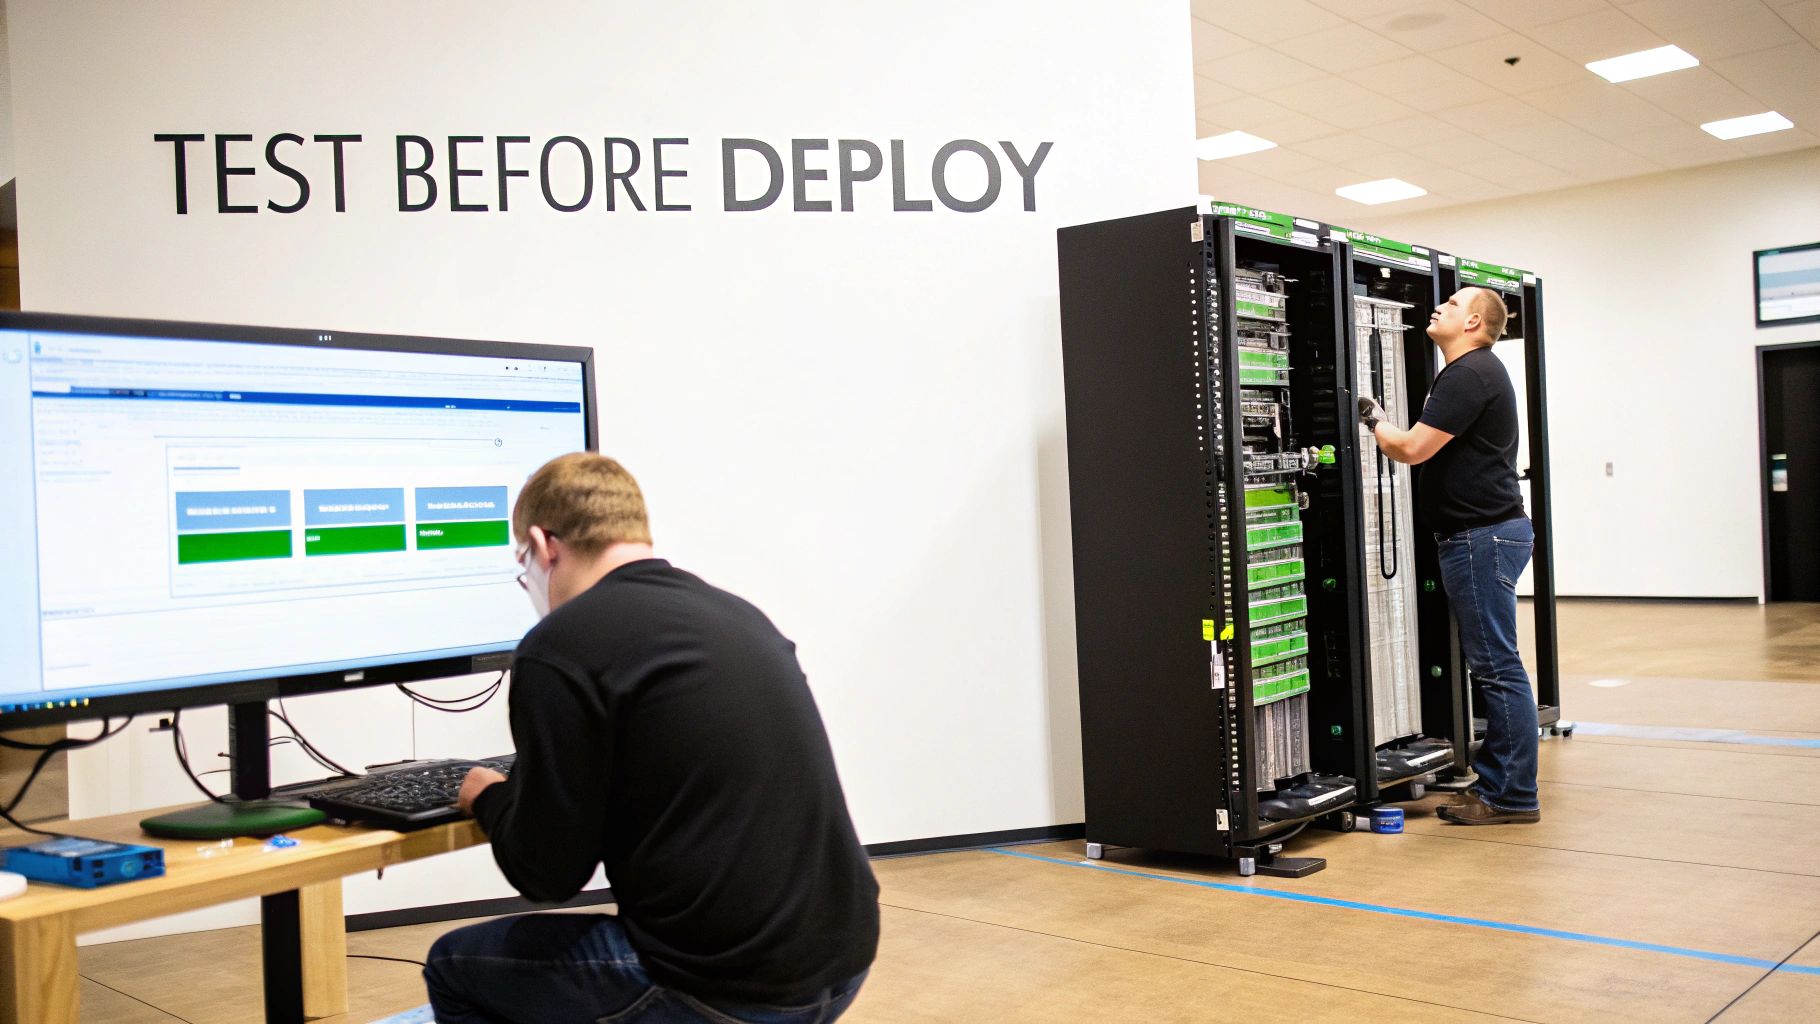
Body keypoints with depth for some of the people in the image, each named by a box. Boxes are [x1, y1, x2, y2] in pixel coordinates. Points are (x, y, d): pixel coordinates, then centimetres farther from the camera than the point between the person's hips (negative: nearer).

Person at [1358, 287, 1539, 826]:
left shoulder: (1470, 373, -14)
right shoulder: (1471, 372, 20)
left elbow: (1412, 448, -19)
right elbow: (1431, 449, 22)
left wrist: (1373, 420, -2)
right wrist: (1382, 421, 13)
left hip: (1483, 534, -11)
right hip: (1482, 533, 11)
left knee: (1497, 666, -6)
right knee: (1492, 665, 13)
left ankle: (1512, 796, 0)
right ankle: (1496, 781, 21)